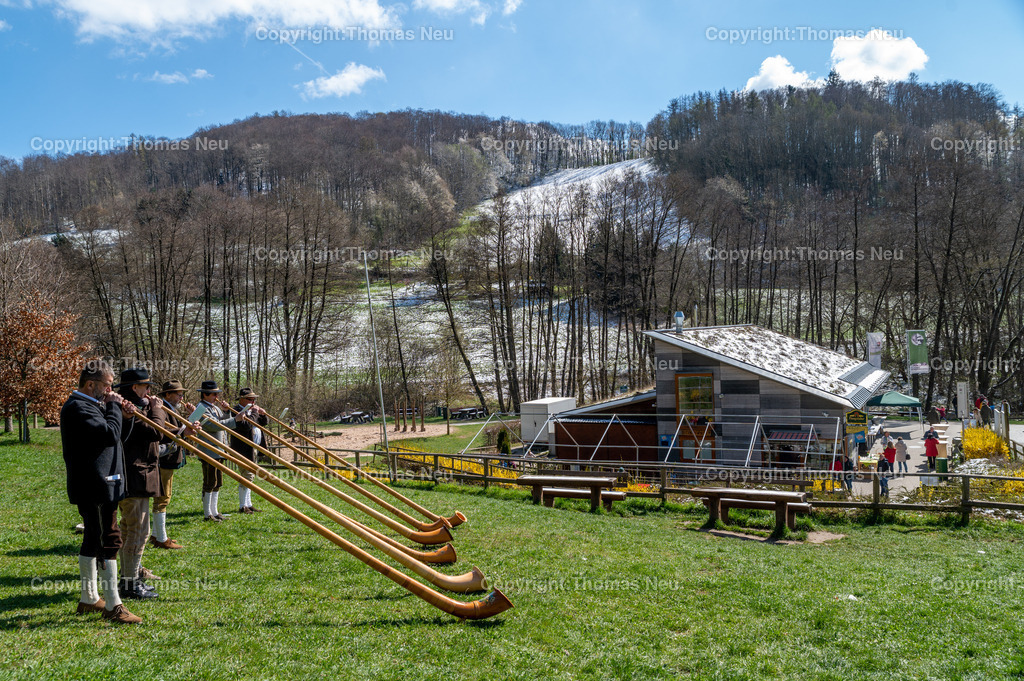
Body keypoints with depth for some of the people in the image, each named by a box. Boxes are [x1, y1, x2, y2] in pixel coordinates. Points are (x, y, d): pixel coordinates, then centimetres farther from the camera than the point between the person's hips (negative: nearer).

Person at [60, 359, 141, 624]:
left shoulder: (89, 405, 18)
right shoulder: (77, 408, -16)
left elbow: (108, 436, 21)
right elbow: (110, 434, -26)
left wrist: (121, 415, 5)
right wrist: (114, 407, -12)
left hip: (98, 485, 11)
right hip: (94, 486, -11)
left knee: (94, 541, 17)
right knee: (109, 541, -9)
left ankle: (89, 599, 27)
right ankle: (113, 606, -6)